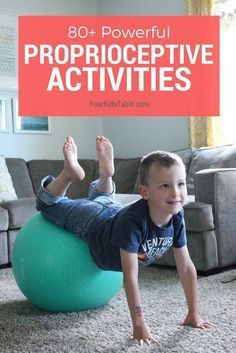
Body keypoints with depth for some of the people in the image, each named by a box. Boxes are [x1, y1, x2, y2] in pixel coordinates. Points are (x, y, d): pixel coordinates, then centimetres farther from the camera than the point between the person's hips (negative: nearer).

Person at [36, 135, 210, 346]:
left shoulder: (177, 218, -30)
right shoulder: (133, 221, -49)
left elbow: (186, 267, -22)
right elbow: (130, 277, -46)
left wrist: (194, 315, -20)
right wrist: (139, 326, -43)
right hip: (92, 223, -4)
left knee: (104, 198, 39)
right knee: (49, 205, 21)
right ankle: (70, 172, 24)